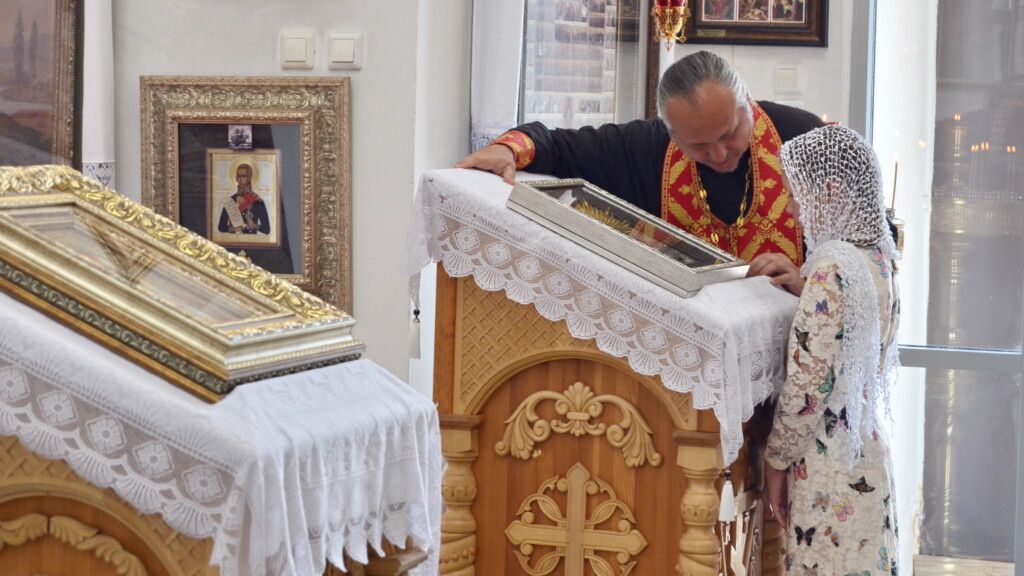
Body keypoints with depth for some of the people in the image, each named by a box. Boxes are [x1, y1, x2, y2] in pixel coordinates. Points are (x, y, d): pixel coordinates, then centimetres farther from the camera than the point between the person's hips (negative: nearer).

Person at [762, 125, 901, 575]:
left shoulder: (832, 269, -19)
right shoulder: (879, 258, 7)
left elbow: (808, 384, -19)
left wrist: (776, 459, -9)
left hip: (829, 467, -9)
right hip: (869, 450, 9)